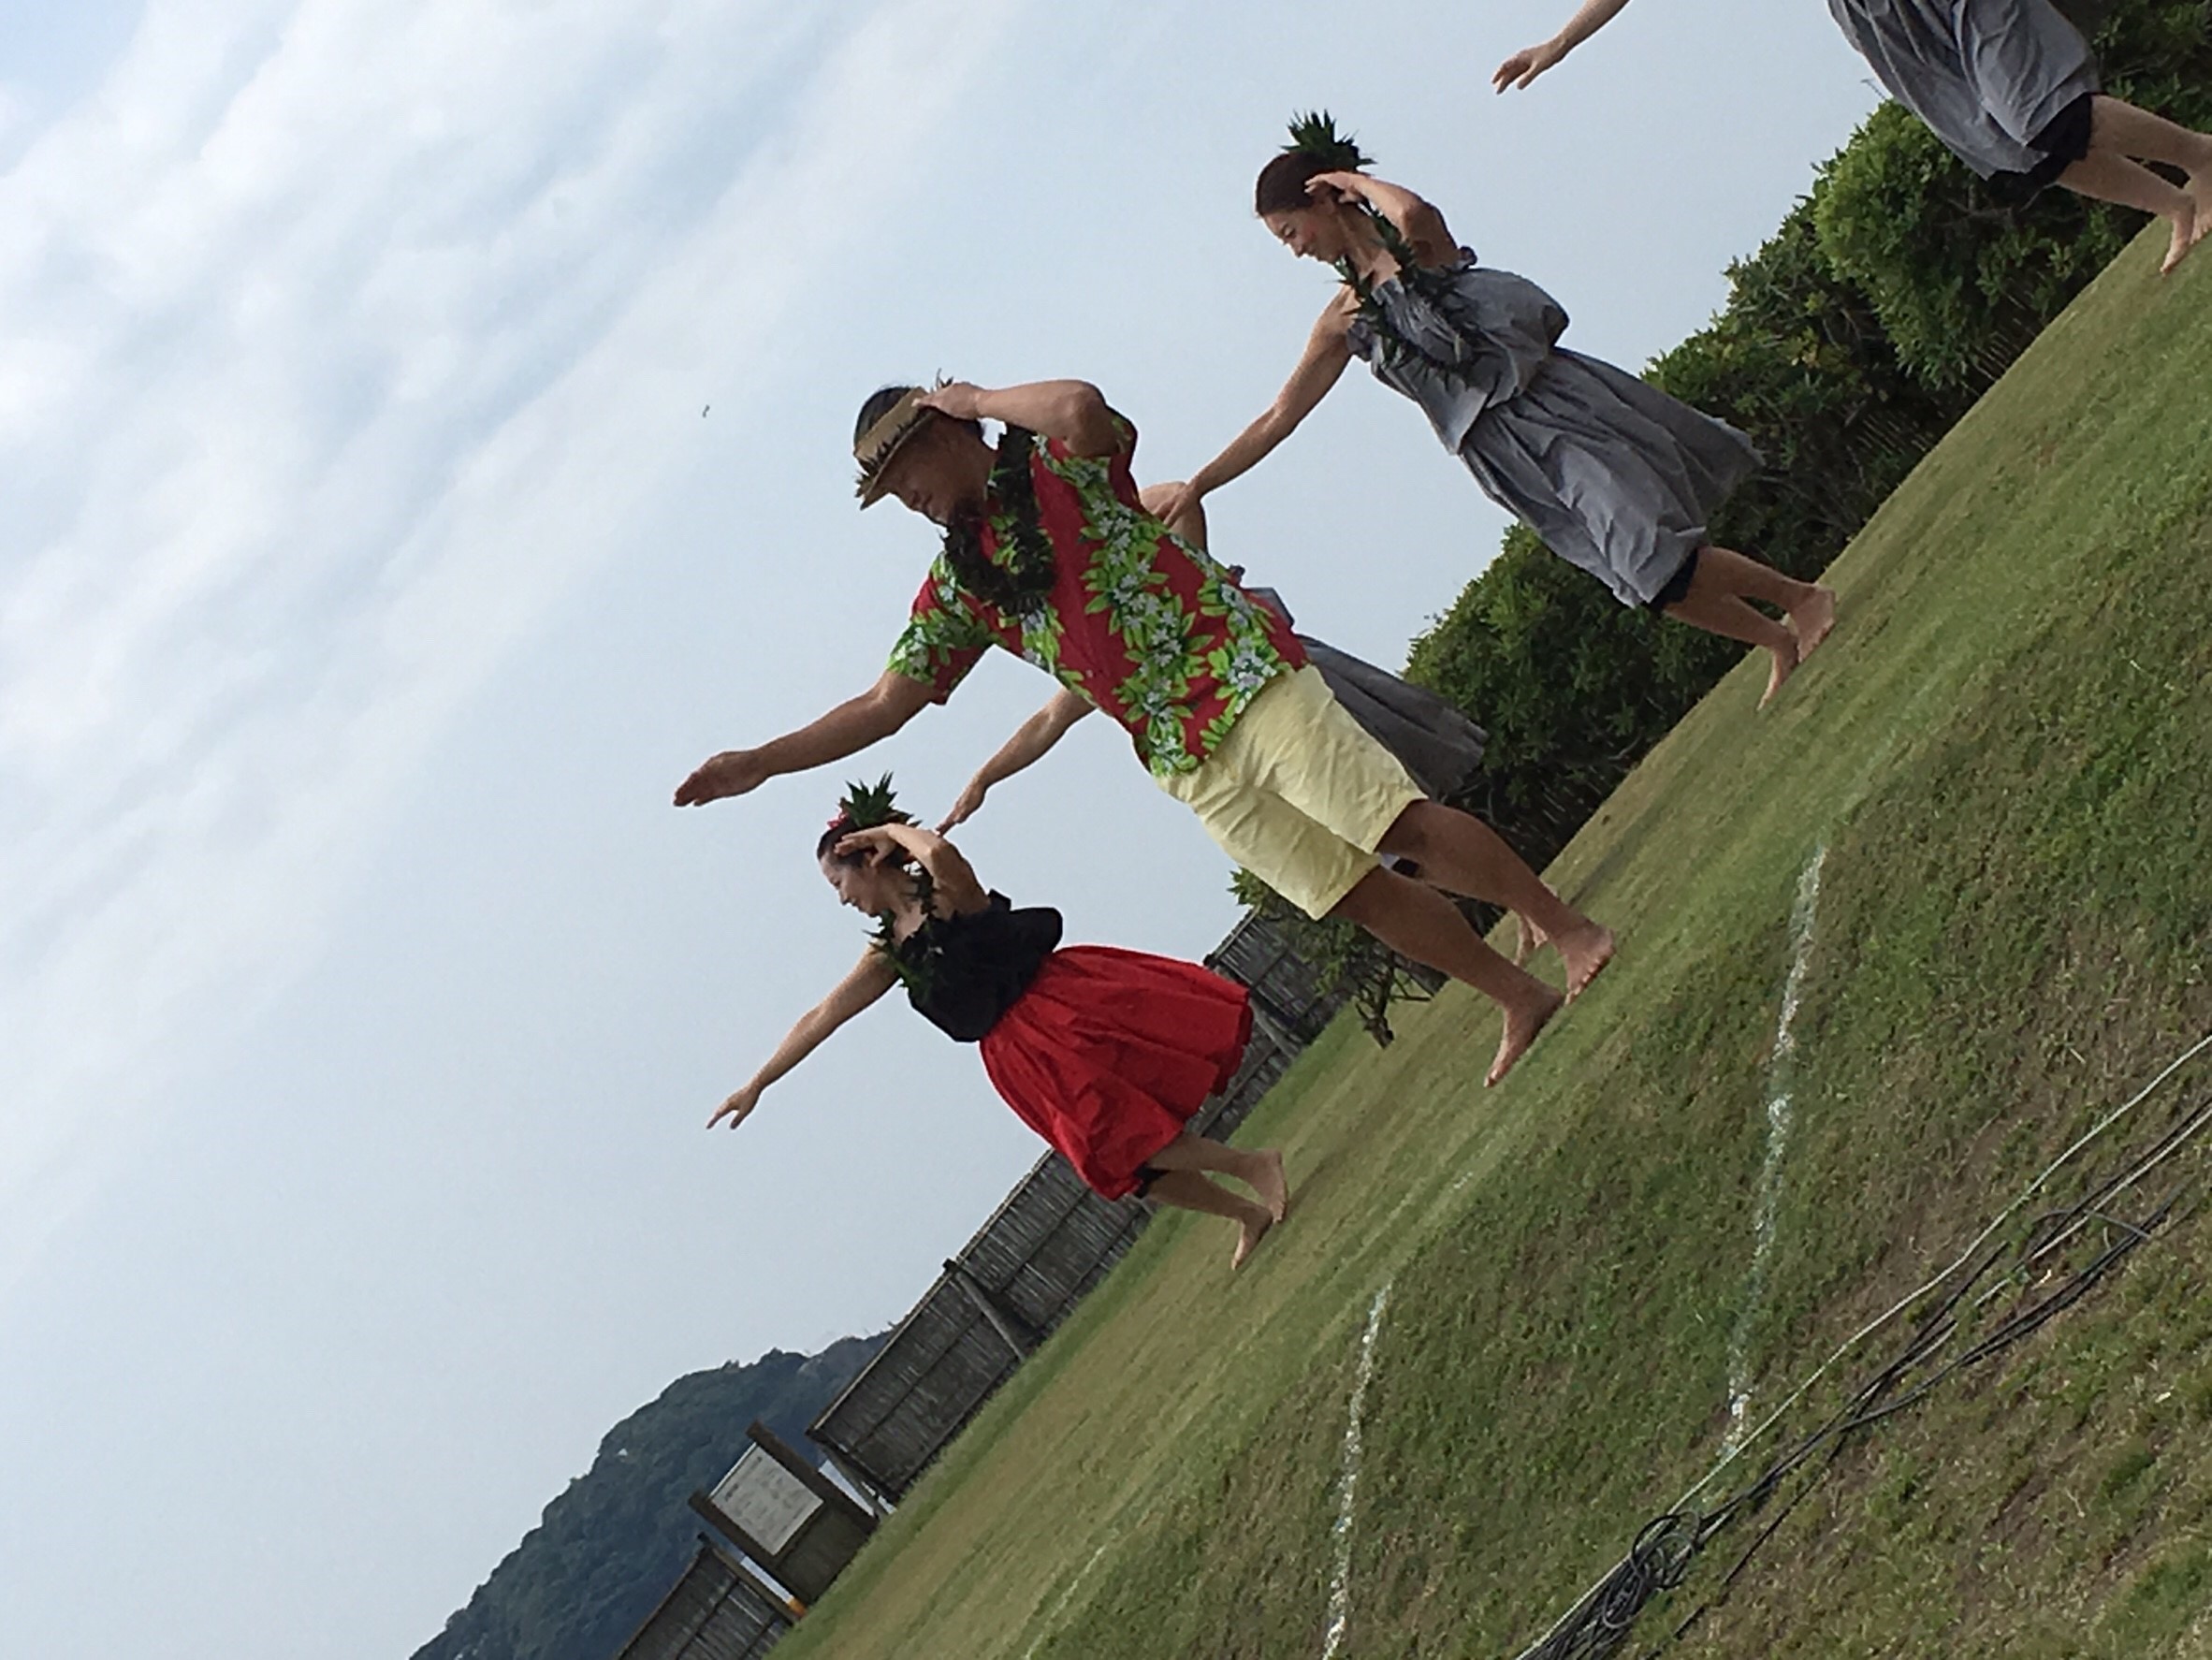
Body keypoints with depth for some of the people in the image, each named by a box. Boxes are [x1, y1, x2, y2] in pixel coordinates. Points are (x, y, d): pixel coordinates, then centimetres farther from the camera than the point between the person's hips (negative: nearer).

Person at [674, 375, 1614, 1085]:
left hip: (1246, 682, -5)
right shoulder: (957, 585, 13)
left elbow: (1082, 407, -25)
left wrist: (974, 398, -8)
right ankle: (1523, 1003, 12)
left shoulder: (1057, 465, -1)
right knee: (1351, 894, 2)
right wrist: (758, 764, 10)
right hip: (1190, 762, 5)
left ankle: (1572, 931, 2)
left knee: (1402, 825, -12)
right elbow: (884, 704, 14)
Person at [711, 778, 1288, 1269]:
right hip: (1014, 1057, 7)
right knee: (1118, 1154, 3)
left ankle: (1255, 1165, -10)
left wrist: (893, 830, -12)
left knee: (1125, 1143, -20)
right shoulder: (890, 954, 14)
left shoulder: (944, 893, -5)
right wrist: (756, 1085, 18)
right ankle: (1248, 1213, 13)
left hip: (1060, 1008, -7)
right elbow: (820, 1019, 18)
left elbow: (941, 853, -31)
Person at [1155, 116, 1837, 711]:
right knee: (1646, 577, -2)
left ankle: (1806, 598, 0)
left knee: (1654, 558, -16)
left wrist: (1357, 182, -9)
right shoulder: (1343, 320, 13)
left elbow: (1414, 214, -28)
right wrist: (1195, 487, 13)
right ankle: (1779, 640, 14)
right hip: (1503, 452, 5)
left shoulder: (1414, 242, -1)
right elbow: (1278, 419, 16)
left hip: (1553, 403, -5)